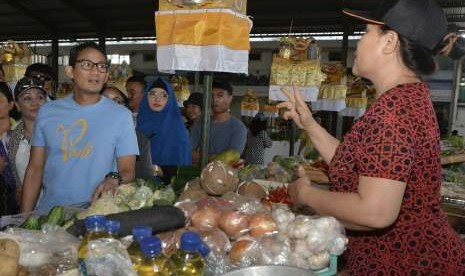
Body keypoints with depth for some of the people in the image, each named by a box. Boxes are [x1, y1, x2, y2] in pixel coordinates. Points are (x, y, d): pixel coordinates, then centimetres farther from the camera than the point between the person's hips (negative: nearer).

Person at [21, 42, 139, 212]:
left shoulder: (121, 115, 0)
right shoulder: (47, 112, 9)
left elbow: (127, 170, 0)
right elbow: (35, 169, 11)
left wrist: (114, 179, -21)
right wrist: (25, 219, 6)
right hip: (49, 212, 3)